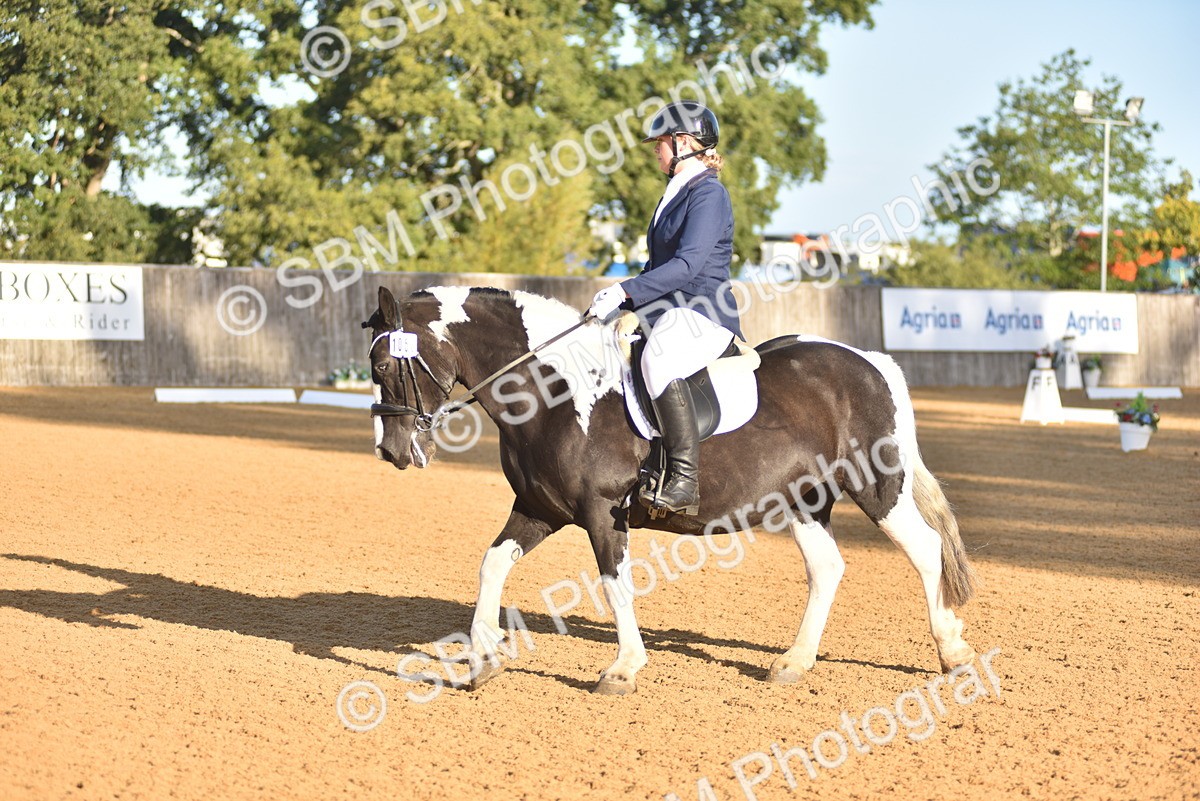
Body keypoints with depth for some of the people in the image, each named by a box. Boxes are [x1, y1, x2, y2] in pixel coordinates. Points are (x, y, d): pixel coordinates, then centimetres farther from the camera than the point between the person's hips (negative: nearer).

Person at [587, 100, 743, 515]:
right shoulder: (675, 194, 20)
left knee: (658, 360, -40)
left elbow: (687, 265, -22)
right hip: (669, 313, 11)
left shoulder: (708, 193, -11)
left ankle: (685, 481, -44)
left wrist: (625, 291, -27)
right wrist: (624, 305, 11)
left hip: (705, 315, -11)